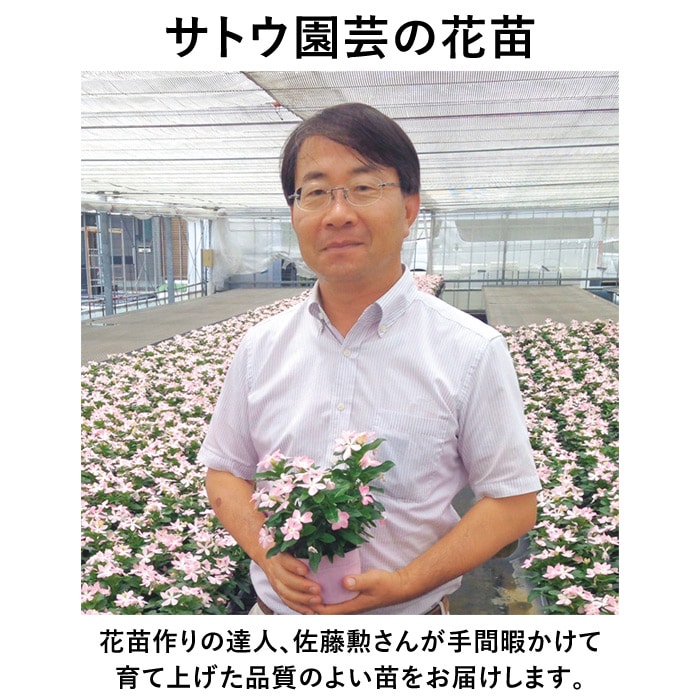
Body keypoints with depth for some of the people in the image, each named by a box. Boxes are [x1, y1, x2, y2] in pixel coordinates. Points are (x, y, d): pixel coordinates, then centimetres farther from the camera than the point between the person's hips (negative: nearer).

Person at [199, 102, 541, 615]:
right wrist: (267, 552, -13)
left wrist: (405, 583, -20)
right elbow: (224, 471, 5)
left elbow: (513, 502, -10)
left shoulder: (473, 352, -14)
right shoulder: (259, 349, -3)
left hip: (410, 617, -2)